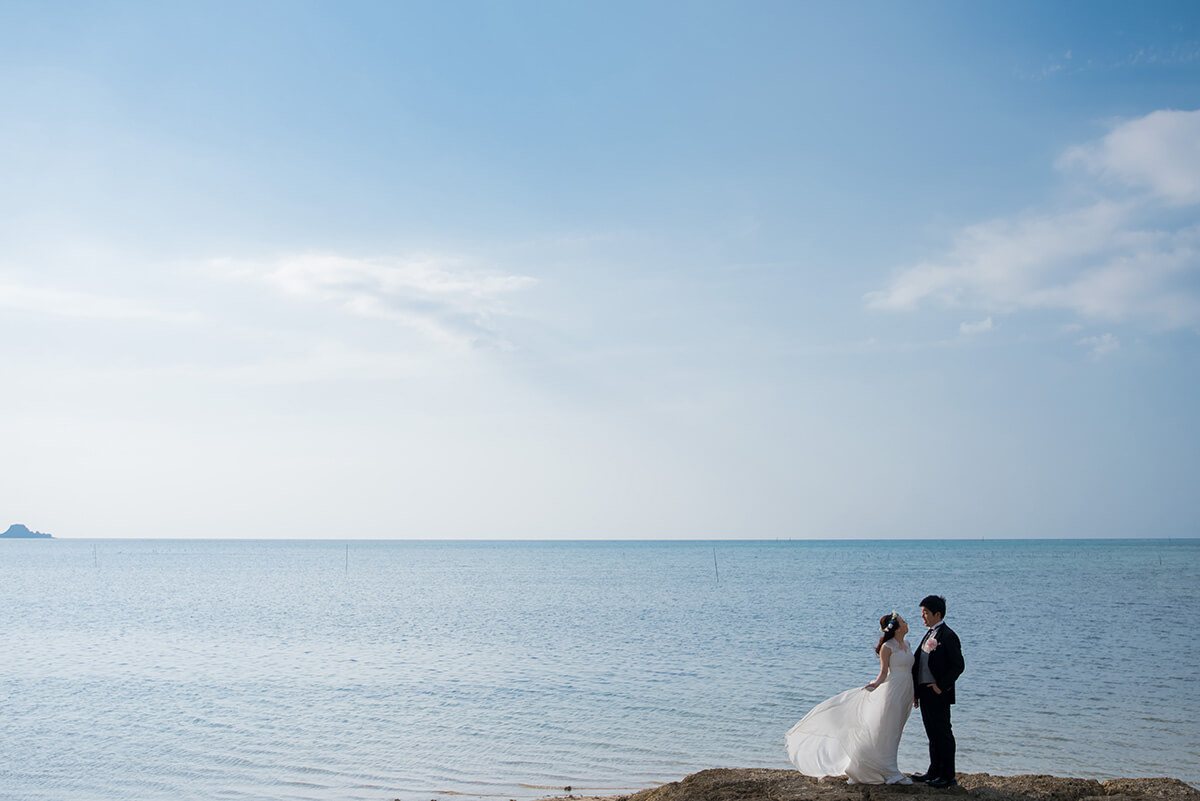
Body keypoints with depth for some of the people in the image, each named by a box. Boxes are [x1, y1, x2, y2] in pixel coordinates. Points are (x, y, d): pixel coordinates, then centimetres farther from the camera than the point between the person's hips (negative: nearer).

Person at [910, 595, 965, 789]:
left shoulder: (948, 636, -13)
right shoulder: (929, 635, 15)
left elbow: (958, 665, -16)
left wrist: (941, 686, -16)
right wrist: (916, 692, 15)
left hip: (938, 693, -9)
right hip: (925, 693, 9)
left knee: (943, 734, -2)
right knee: (933, 735, 15)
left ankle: (948, 776, 4)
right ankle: (934, 772, 24)